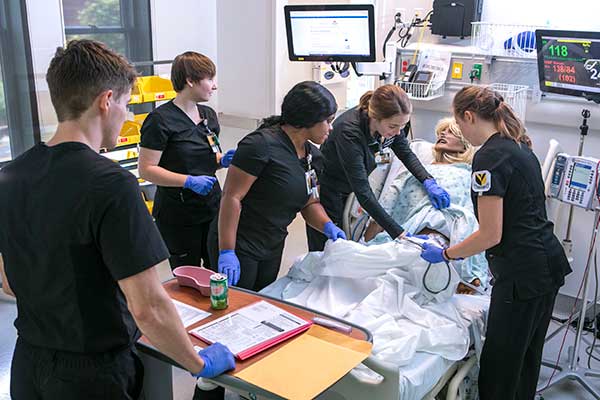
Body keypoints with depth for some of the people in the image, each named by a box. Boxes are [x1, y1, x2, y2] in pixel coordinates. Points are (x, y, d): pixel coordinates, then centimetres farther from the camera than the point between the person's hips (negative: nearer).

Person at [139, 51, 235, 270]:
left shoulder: (209, 115, 9)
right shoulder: (160, 119, -13)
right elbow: (146, 170, -15)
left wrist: (223, 160, -1)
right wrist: (189, 181, -23)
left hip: (212, 207, 6)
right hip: (178, 215, -6)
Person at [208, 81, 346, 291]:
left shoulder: (307, 152, 5)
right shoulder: (261, 144, -22)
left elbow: (309, 203, 10)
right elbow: (231, 197, -23)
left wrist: (327, 226, -10)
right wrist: (226, 252, -25)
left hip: (273, 248, 8)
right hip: (239, 247, -8)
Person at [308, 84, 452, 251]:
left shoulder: (391, 121, -17)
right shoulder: (349, 131, -36)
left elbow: (406, 154, 4)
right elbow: (363, 193, -35)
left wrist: (429, 182, -13)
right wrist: (399, 235, -36)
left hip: (349, 189, 6)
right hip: (327, 191, -6)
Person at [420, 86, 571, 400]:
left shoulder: (489, 157, -17)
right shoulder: (520, 147, 12)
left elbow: (491, 234, -18)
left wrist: (445, 254, -4)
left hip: (522, 275, -9)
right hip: (549, 265, 9)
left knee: (500, 363, 4)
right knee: (527, 357, 22)